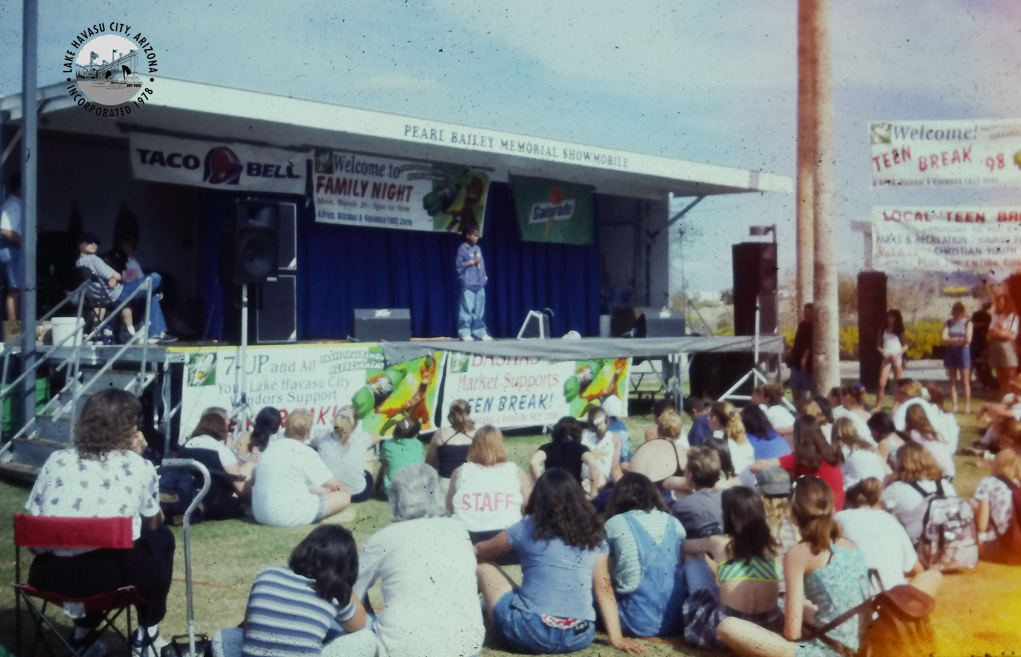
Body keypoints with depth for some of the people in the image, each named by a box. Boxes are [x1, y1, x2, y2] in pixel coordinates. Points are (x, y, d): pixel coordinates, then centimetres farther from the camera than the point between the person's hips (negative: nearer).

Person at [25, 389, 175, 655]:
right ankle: (147, 634, 31)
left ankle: (83, 631, 31)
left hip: (49, 574, 4)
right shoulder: (138, 467, 3)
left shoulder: (56, 461, 8)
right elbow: (153, 523, 18)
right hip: (110, 572, -4)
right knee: (161, 538, 27)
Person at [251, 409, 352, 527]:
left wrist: (323, 490, 29)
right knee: (343, 498, 0)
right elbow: (334, 484, -3)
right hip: (287, 517, -8)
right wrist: (346, 492, 21)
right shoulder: (305, 453, -12)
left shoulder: (271, 447, 8)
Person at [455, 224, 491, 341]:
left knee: (479, 310, 7)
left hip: (479, 284, 6)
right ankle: (465, 333, -5)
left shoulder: (478, 249, 15)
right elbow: (458, 266, -7)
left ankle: (480, 332, 12)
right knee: (467, 310, -8)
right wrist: (470, 263, -12)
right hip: (468, 284, -6)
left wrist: (484, 276, 8)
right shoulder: (462, 249, -4)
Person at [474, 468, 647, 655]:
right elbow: (604, 589, 6)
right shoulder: (594, 534, 11)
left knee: (484, 568, 19)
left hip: (530, 633, -3)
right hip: (579, 637, 3)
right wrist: (616, 638, 6)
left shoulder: (528, 527, 6)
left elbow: (480, 551, 22)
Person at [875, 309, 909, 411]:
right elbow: (878, 346, 8)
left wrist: (898, 353, -12)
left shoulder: (900, 331, 6)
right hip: (886, 358, 0)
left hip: (897, 358, 0)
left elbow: (906, 345, 5)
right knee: (882, 383, -11)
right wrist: (883, 353, -11)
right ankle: (878, 405, -6)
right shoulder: (883, 331, 7)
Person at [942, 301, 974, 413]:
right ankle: (954, 406, 7)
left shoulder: (967, 323, -1)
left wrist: (950, 340, -6)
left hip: (963, 352, -3)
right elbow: (943, 339, -3)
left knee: (965, 381, -1)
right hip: (950, 352, 3)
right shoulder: (948, 323, 7)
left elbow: (968, 339, -12)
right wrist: (959, 339, -15)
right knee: (953, 381, 5)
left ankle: (967, 406, 3)